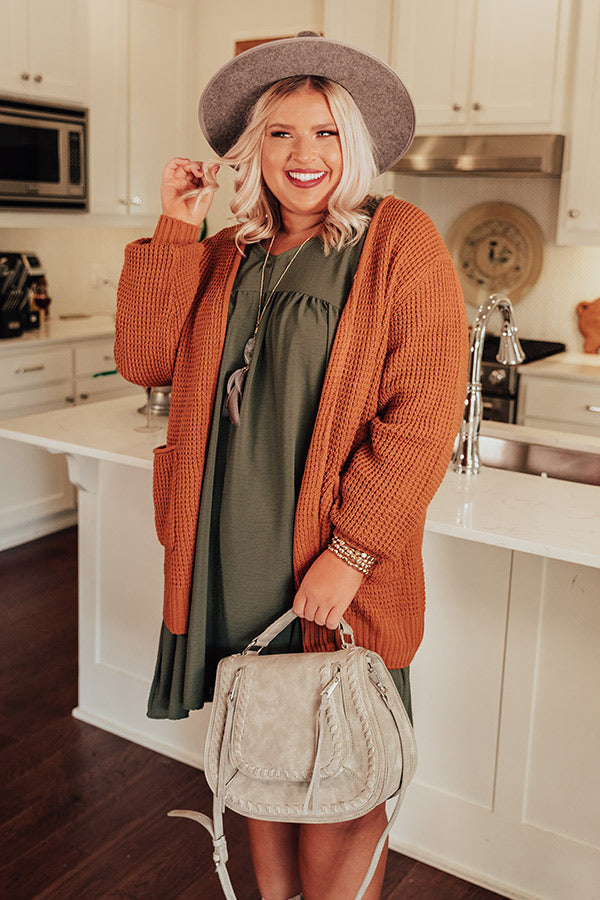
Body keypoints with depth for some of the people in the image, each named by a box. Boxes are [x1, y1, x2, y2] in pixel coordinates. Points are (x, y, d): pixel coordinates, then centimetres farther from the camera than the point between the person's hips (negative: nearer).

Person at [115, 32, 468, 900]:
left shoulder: (398, 241, -6)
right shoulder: (224, 256, 10)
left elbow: (425, 411, -13)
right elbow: (144, 359, 1)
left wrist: (352, 553, -18)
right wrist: (176, 230, -4)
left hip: (337, 571, -5)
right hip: (228, 562, 5)